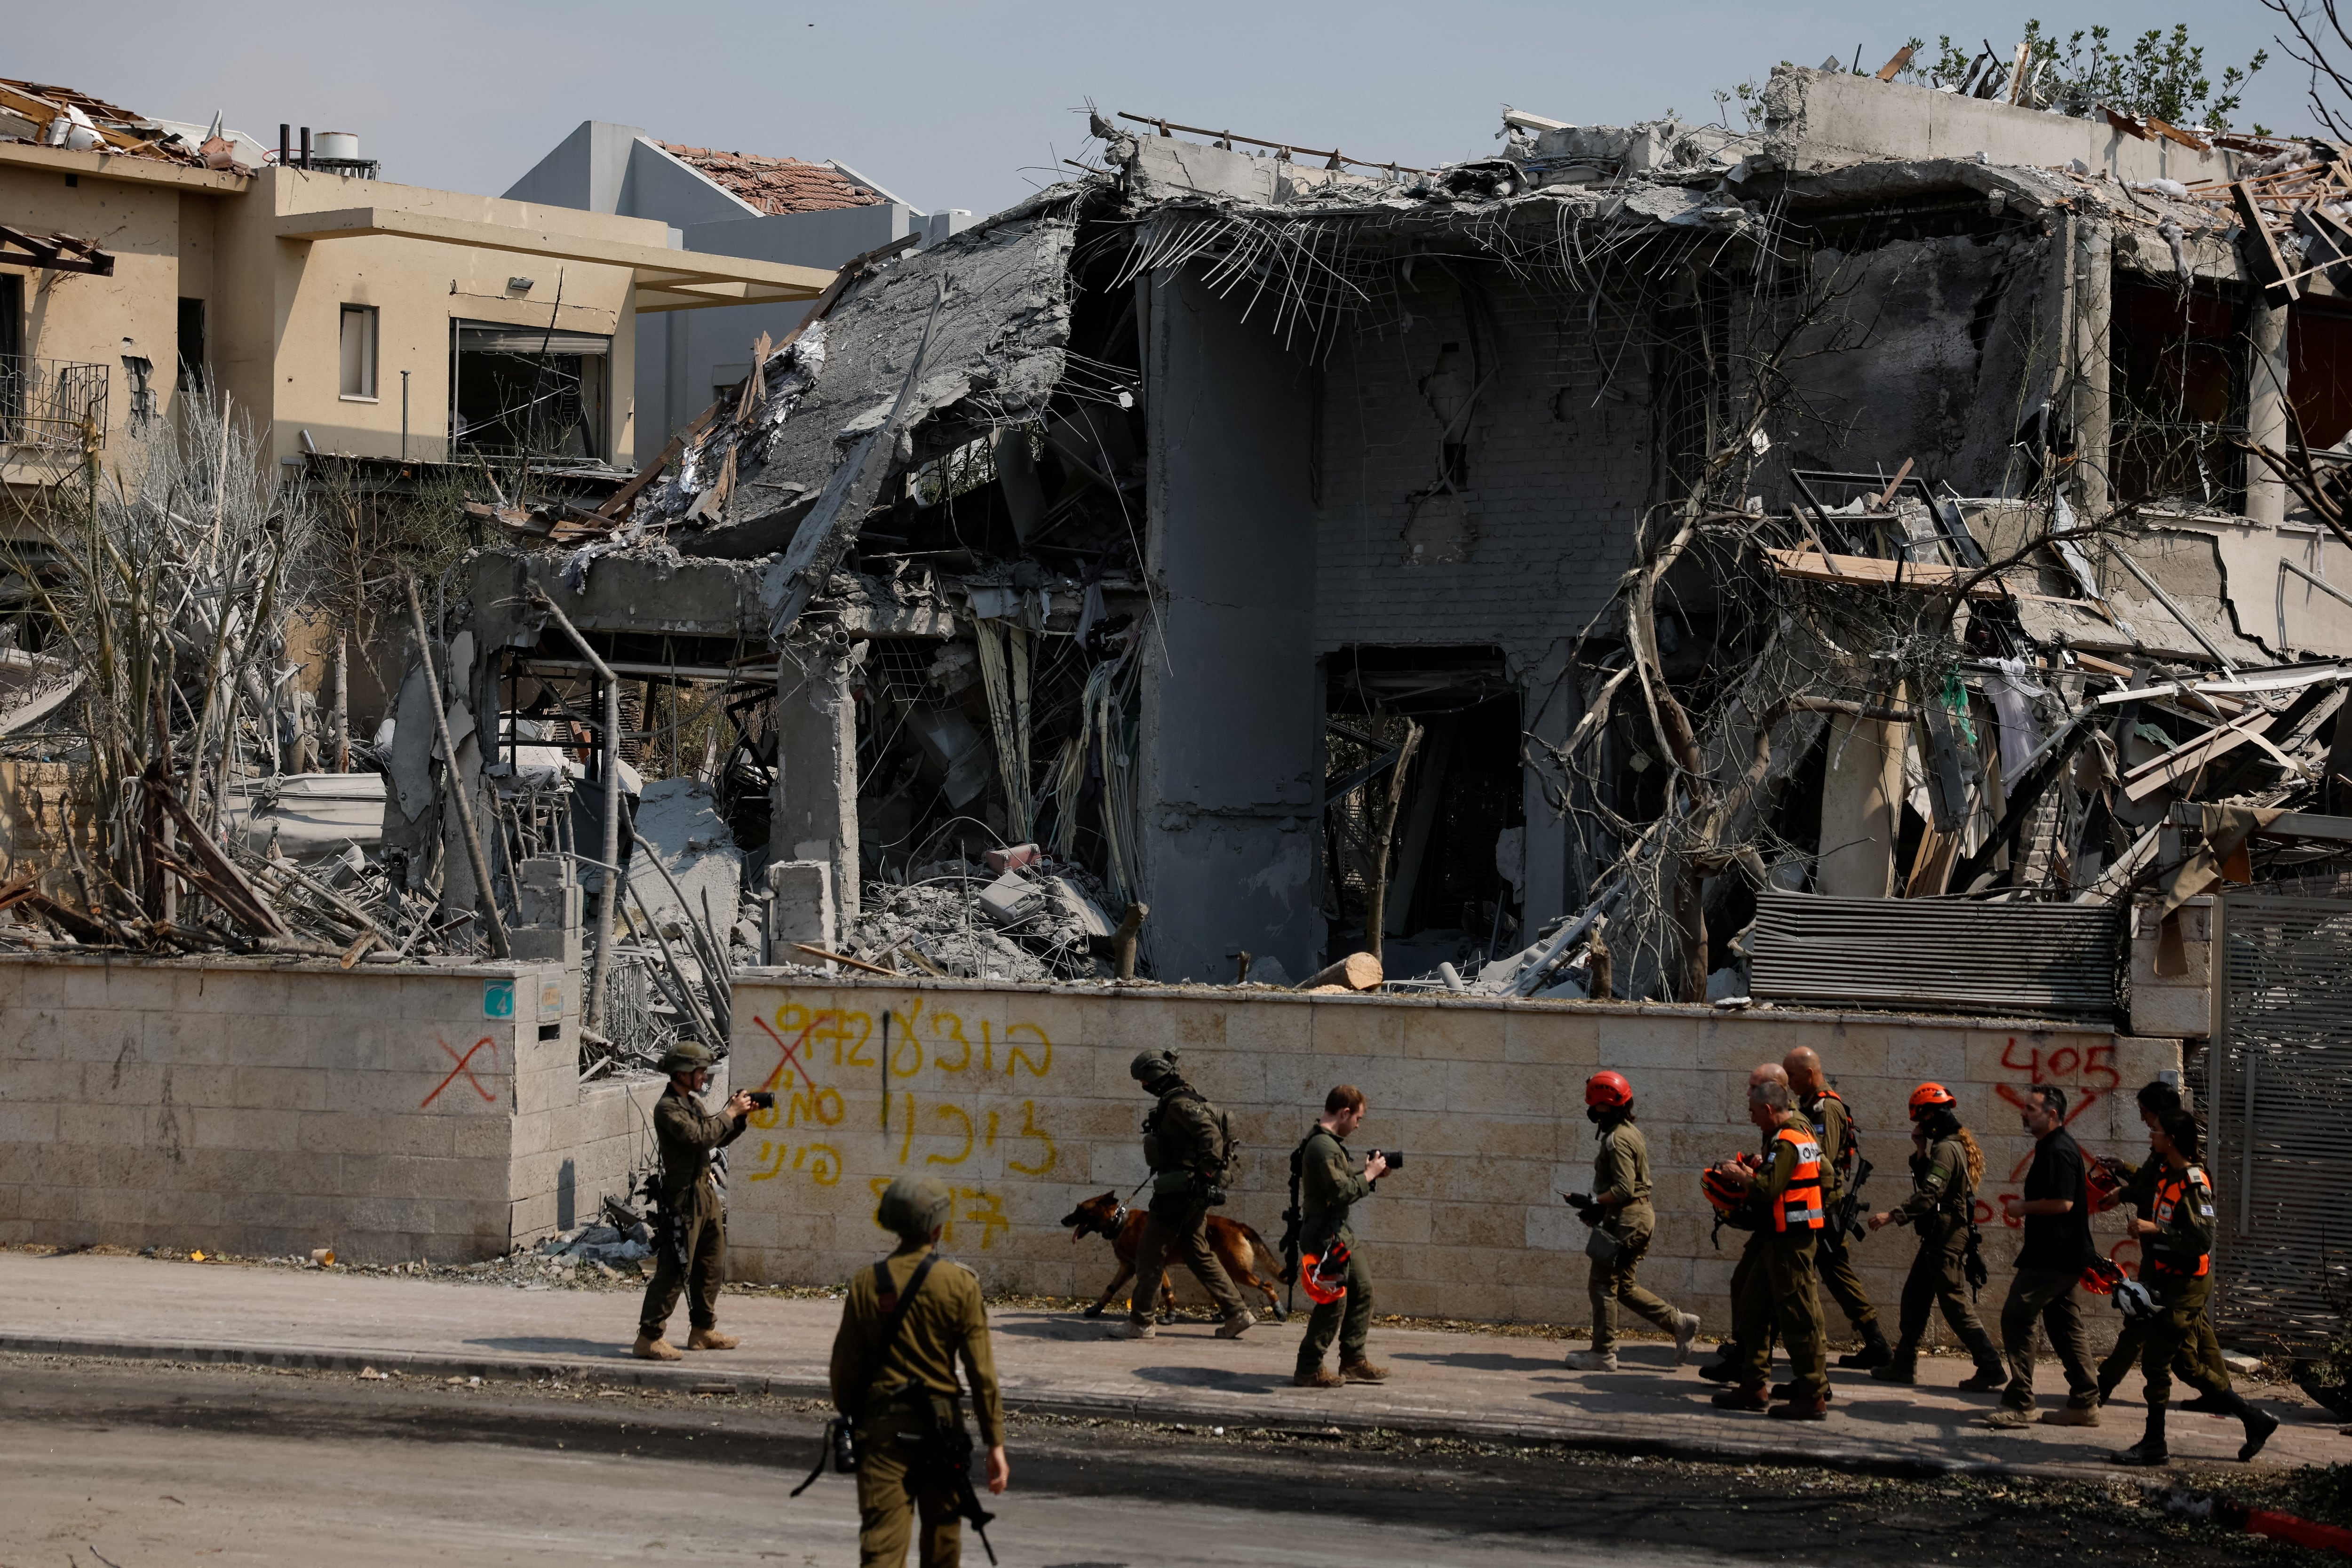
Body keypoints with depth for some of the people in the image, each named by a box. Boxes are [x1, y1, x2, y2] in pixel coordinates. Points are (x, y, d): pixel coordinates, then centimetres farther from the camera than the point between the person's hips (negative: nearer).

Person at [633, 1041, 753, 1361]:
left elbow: (718, 1139, 21)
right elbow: (699, 1136, -26)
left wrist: (741, 1117, 7)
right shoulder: (668, 1108, -15)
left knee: (712, 1266, 16)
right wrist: (731, 1112, -18)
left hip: (705, 1192, 10)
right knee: (674, 1270, -11)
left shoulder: (692, 1102, 14)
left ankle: (704, 1331, 26)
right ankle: (649, 1338, -11)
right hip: (684, 1197, -10)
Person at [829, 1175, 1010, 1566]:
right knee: (942, 1534, 19)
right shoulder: (960, 1284, -7)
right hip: (939, 1428, -1)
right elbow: (982, 1371, -8)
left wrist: (848, 1417, 19)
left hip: (881, 1428, 1)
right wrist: (996, 1443, -4)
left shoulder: (866, 1283, -2)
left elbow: (846, 1366, 2)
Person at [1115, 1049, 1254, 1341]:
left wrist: (1206, 1173, -29)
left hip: (1178, 1193, -10)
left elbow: (1211, 1136, -29)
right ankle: (1237, 1314, 13)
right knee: (1199, 1255, 15)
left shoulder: (1180, 1104, -16)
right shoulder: (1183, 1100, 15)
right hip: (1195, 1195, 10)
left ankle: (1140, 1322, 5)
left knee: (1150, 1256, 0)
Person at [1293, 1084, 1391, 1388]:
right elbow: (1342, 1192, -25)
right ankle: (1309, 1369, 0)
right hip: (1325, 1236, -11)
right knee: (1334, 1301, -7)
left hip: (1340, 1234, 11)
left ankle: (1354, 1362, 20)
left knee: (1362, 1289, 14)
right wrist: (1369, 1175, -12)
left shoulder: (1332, 1144, 14)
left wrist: (1369, 1174, 7)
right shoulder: (1323, 1147, -21)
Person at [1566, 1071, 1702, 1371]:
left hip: (1625, 1220, -10)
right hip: (1641, 1215, 10)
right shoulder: (1632, 1133, 15)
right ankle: (1679, 1323, 13)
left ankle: (1603, 1354, 2)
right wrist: (1597, 1205, 13)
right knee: (1624, 1286, 16)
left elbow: (1624, 1189, -24)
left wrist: (1595, 1205, -14)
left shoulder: (1618, 1140, -17)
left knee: (1602, 1284, -2)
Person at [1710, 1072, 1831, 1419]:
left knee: (1798, 1317, -6)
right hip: (1785, 1237, 11)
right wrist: (1757, 1172, 11)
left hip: (1790, 1240, -11)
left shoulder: (1788, 1140, -17)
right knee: (1754, 1308, 15)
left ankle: (1812, 1399, -3)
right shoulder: (1801, 1131, 16)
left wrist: (1744, 1178, -5)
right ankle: (1753, 1388, 20)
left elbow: (1770, 1189, -24)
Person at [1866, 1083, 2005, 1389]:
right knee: (1914, 1296, 14)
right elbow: (1925, 1181, 18)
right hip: (1939, 1237, 11)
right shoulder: (1953, 1146, 15)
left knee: (1955, 1304, -9)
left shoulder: (1945, 1149, -16)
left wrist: (1893, 1216, -33)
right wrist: (1920, 1150, 6)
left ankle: (1991, 1368, -9)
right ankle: (1904, 1364, 18)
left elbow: (1929, 1193, -28)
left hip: (1946, 1240, -11)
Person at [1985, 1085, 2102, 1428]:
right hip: (2064, 1257, 11)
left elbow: (2062, 1202, -26)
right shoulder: (2054, 1147, 17)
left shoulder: (2058, 1151, -17)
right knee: (2065, 1326, 12)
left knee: (2017, 1318, -11)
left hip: (2052, 1258, -11)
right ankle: (2084, 1403, 14)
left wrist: (2026, 1207, -12)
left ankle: (2019, 1404, -13)